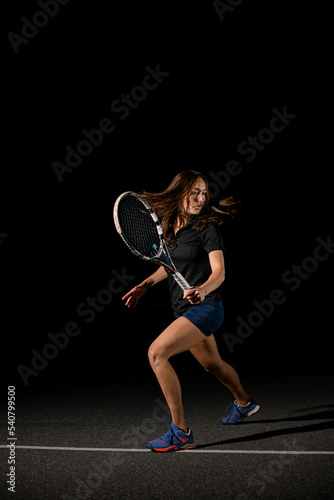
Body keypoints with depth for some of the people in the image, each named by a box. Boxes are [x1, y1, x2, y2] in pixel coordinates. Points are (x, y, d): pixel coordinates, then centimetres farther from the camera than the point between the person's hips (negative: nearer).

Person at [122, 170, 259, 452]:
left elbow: (219, 272, -20)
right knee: (212, 364, 27)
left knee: (157, 353, -22)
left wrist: (203, 289, -39)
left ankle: (181, 433, -17)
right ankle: (244, 403, 57)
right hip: (184, 310, 8)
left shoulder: (207, 227, -12)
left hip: (205, 308, -8)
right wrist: (145, 285, 9)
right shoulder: (169, 226, 6)